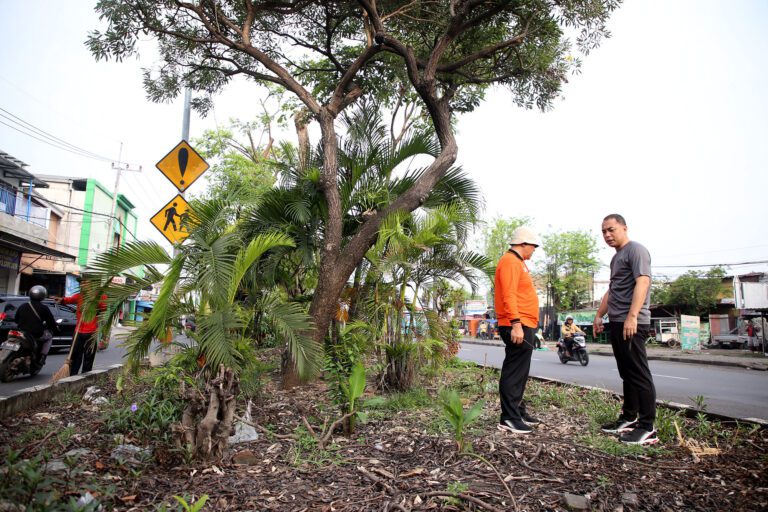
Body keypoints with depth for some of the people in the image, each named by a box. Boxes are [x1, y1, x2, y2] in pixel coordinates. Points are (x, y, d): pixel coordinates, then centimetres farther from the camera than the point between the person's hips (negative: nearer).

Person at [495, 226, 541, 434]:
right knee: (513, 373, -8)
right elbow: (509, 295, -22)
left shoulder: (517, 262, 22)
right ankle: (509, 419, -4)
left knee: (520, 372, 17)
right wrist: (516, 323, -28)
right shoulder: (510, 261, -12)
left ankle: (518, 411, 27)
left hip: (524, 325, 11)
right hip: (517, 326, -11)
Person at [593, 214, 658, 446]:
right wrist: (599, 315, 25)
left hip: (631, 323, -9)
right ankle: (629, 418, 21)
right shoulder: (616, 257, 22)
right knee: (626, 373, 13)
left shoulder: (636, 250, -6)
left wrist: (632, 316, -28)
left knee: (639, 374, -7)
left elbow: (643, 282, -19)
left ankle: (647, 428, -2)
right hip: (616, 323, 9)